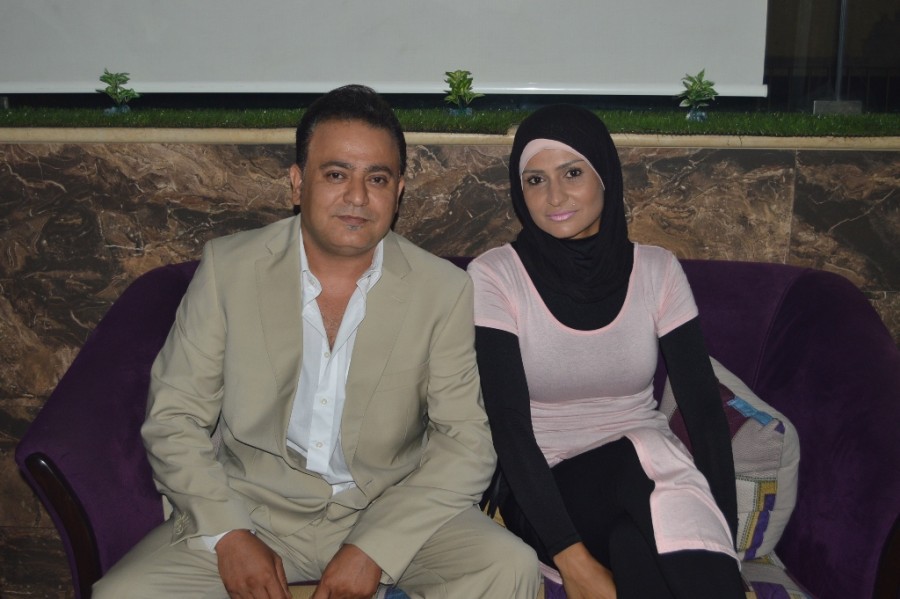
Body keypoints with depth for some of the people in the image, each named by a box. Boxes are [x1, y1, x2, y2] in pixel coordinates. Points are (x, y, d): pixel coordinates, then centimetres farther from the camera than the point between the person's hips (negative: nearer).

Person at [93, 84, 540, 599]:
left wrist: (374, 548, -17)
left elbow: (466, 440, -6)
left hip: (389, 509, 0)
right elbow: (174, 418, -1)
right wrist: (227, 534, -14)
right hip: (253, 508, 0)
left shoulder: (445, 291, -5)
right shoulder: (228, 267, -4)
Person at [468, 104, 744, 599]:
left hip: (646, 482, 2)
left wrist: (721, 537, -18)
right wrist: (573, 559, -24)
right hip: (544, 495, -2)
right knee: (649, 461, -32)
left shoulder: (657, 271, 1)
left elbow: (703, 407, -4)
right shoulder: (494, 276, -7)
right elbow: (509, 426, -15)